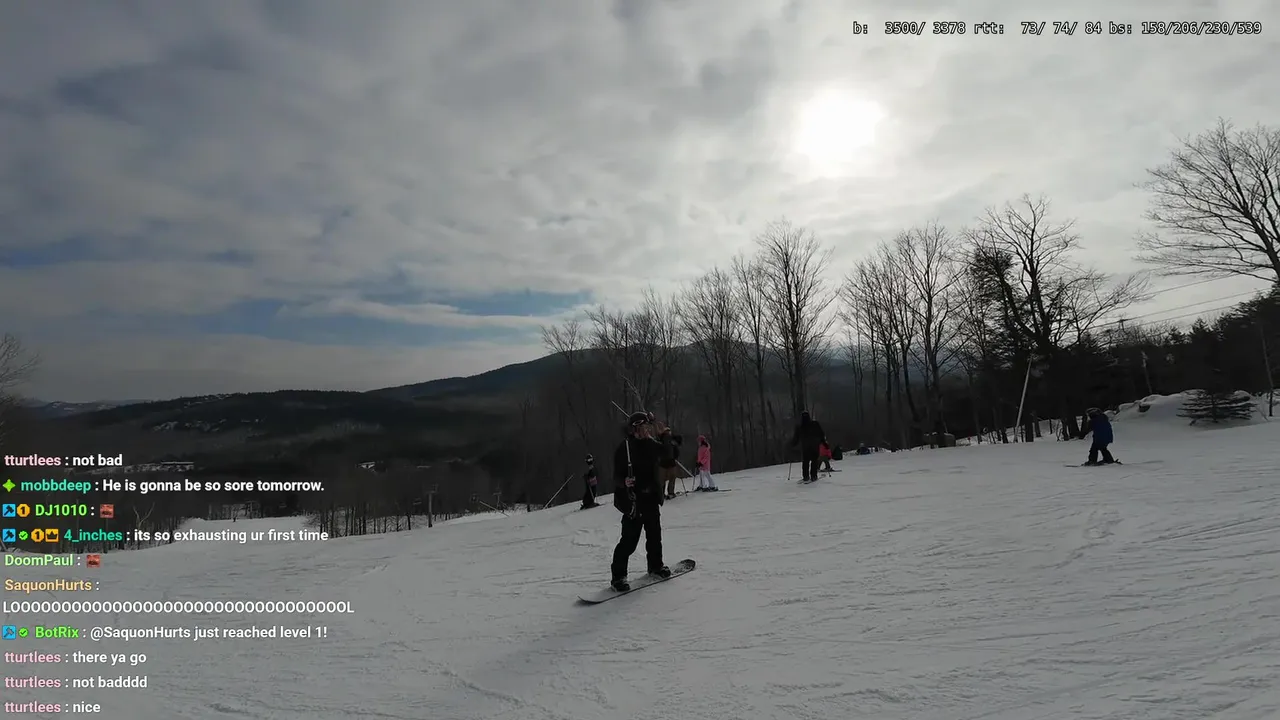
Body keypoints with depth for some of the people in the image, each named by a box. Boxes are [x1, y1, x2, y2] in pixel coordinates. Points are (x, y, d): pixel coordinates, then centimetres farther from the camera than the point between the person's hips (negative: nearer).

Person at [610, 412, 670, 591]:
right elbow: (617, 476, -14)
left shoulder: (652, 445, 5)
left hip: (651, 498, 7)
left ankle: (656, 565, 37)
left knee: (654, 533, 16)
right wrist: (624, 481, -36)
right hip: (633, 500, -6)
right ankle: (618, 576, 4)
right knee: (630, 539, -7)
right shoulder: (624, 448, -13)